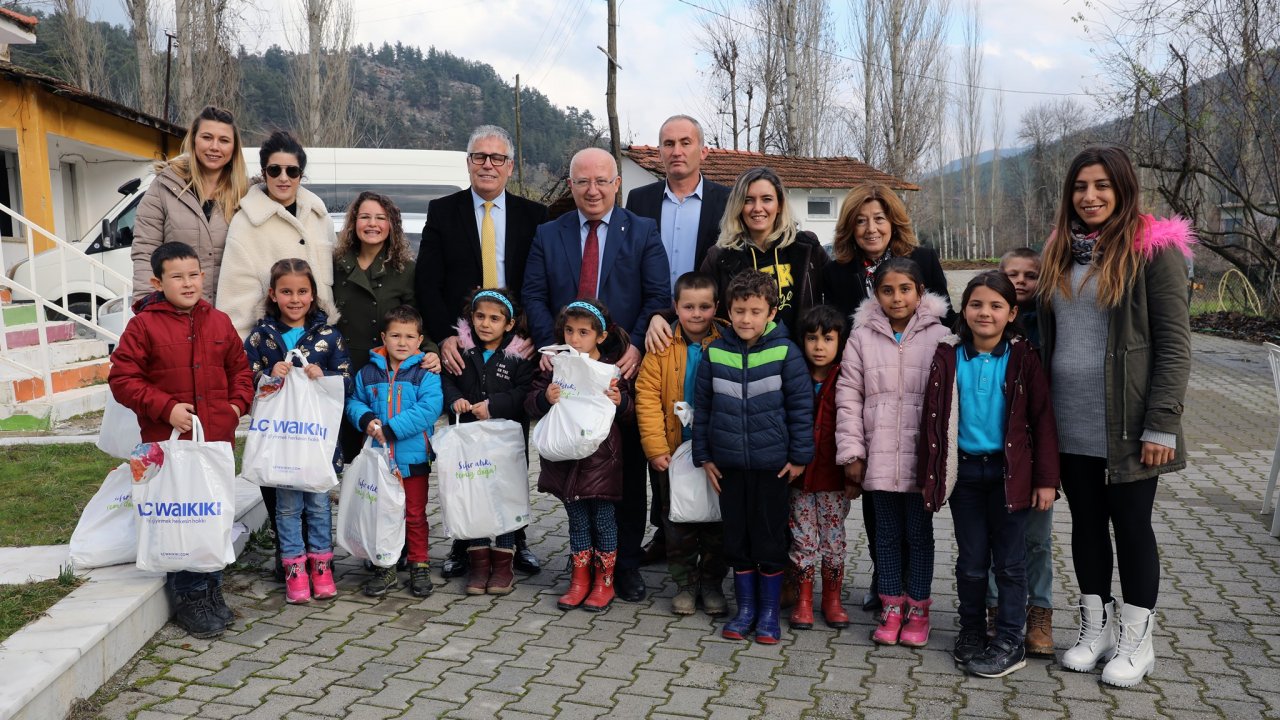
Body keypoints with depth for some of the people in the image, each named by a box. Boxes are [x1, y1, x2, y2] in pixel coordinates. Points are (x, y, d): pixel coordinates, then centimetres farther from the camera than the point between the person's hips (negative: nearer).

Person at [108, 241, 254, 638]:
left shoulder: (219, 323, 7)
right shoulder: (144, 326, -6)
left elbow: (239, 368, 17)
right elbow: (122, 378, -7)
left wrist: (238, 403, 1)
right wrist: (165, 408, -16)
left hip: (217, 440, 4)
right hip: (169, 442, -4)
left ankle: (211, 589, 29)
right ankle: (190, 598, 13)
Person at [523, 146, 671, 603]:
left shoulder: (642, 232, 5)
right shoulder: (548, 235, 11)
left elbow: (658, 295, -3)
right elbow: (534, 296, 4)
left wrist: (636, 346, -16)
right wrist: (551, 346, -11)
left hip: (625, 369, -1)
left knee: (629, 470, 5)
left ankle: (627, 563, 17)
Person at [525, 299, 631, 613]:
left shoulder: (612, 369, -5)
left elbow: (631, 409, 1)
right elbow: (531, 404, 1)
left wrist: (620, 401, -21)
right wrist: (545, 398, -20)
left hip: (601, 456, -2)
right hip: (566, 457, 3)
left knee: (603, 519, 7)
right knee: (577, 520, 13)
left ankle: (604, 581, 21)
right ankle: (580, 579, 26)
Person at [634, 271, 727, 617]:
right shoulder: (661, 347, -4)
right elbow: (647, 398, -7)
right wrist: (656, 448, -13)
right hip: (674, 452, 1)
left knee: (716, 524, 10)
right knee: (677, 524, 11)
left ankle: (712, 584, 26)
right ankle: (685, 585, 26)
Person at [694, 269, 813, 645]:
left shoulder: (785, 353, -8)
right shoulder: (715, 353, 0)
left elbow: (801, 406, -5)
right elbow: (702, 407, 6)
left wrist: (799, 456, -6)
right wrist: (704, 456, 5)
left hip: (772, 465, -3)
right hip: (728, 464, 3)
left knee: (770, 540, 8)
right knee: (737, 539, 12)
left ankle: (769, 611, 23)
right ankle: (745, 608, 27)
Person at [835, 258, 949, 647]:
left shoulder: (938, 337, -2)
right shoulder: (862, 337, 3)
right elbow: (848, 396, 3)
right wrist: (851, 451, -2)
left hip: (922, 457, -1)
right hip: (879, 457, 2)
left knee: (919, 532, 9)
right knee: (887, 533, 12)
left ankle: (918, 608, 23)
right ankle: (891, 606, 24)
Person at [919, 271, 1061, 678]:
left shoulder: (1022, 358, -4)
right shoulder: (948, 357, 0)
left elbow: (1042, 419, -3)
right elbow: (933, 417, 3)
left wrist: (1046, 479, -6)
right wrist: (930, 475, 2)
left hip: (1009, 470, -1)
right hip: (964, 469, 2)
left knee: (1009, 561, 7)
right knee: (970, 560, 11)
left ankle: (1010, 642, 18)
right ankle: (970, 633, 26)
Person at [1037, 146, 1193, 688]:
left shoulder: (1153, 250, -8)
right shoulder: (1060, 253, 10)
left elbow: (1175, 344, -11)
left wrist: (1162, 424, -16)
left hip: (1126, 426, -5)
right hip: (1069, 425, 5)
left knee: (1131, 526, 7)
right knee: (1086, 523, 14)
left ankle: (1137, 642, 22)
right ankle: (1095, 629, 29)